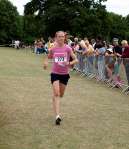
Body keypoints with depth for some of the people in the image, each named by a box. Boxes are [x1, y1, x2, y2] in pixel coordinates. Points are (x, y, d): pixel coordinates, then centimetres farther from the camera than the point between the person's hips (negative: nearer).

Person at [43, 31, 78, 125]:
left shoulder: (68, 48, -7)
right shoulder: (53, 49, -2)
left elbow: (76, 60, -6)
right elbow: (48, 57, 16)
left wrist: (69, 63, -25)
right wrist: (46, 62, -6)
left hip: (65, 74, 1)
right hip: (55, 73, -1)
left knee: (61, 95, 16)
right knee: (56, 94, -13)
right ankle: (57, 116, -17)